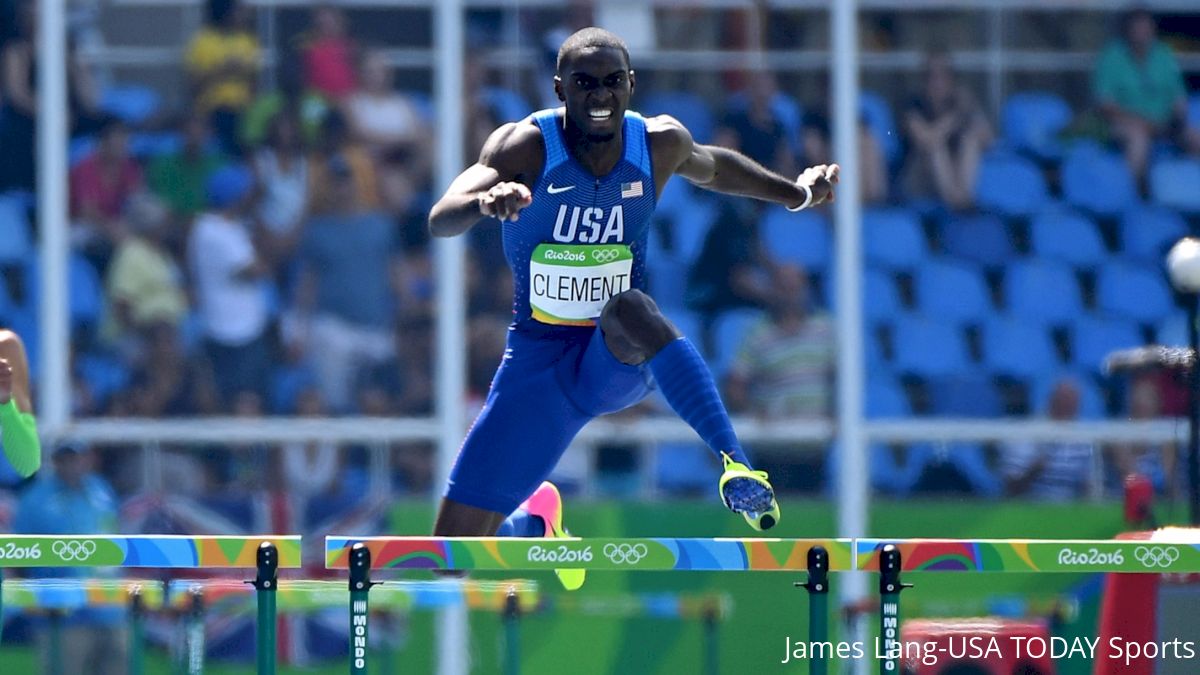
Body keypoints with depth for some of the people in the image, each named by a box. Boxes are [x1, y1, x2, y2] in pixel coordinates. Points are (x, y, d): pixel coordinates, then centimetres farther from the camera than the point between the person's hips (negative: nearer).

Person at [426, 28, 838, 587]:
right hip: (538, 364, 0)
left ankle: (734, 462, -42)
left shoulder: (661, 145, -6)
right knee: (453, 556, -3)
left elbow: (711, 166, 21)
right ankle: (538, 522, 34)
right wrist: (486, 201, -52)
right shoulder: (526, 147, -16)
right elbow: (439, 222, -31)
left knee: (630, 310, -41)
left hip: (620, 360, 0)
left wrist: (797, 193, 19)